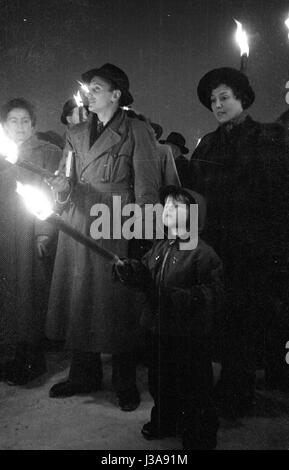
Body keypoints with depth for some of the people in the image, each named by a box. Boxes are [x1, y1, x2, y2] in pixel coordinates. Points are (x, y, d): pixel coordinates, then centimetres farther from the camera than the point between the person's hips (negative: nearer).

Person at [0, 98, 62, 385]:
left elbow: (53, 195, -6)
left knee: (31, 292, -4)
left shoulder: (49, 154, 2)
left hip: (34, 235, -4)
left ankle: (31, 361, 5)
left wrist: (45, 233, -15)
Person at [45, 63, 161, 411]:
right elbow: (65, 178, 18)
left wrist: (139, 226, -11)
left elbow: (147, 185, -3)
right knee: (77, 302, 8)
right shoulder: (75, 134, 18)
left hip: (115, 231, -5)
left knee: (116, 305, -1)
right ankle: (84, 376, 24)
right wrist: (62, 188, -6)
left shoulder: (135, 131, 2)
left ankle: (126, 385, 14)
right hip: (76, 228, 5)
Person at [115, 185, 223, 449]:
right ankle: (164, 422, 44)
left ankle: (200, 436, 26)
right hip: (161, 329, 7)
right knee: (159, 381, 21)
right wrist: (130, 271, -4)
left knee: (193, 388, 5)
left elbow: (214, 294, -20)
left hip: (190, 337, -7)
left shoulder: (202, 253, -16)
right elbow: (146, 276, 16)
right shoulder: (159, 248, 8)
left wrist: (182, 298, -31)